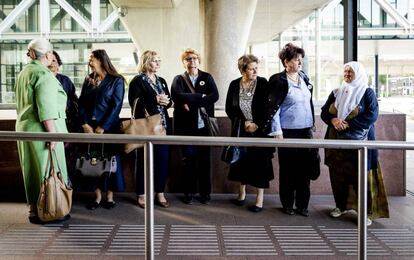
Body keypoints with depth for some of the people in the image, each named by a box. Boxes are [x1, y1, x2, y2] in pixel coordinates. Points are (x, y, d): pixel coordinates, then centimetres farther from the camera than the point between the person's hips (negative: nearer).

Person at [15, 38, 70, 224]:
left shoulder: (23, 73, 15)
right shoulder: (43, 75, -14)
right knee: (46, 169, -3)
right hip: (41, 128, -9)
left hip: (24, 126, 9)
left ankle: (33, 209, 20)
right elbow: (46, 109, -21)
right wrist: (52, 134, -20)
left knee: (32, 170, 14)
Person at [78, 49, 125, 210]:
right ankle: (98, 196, 13)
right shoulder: (88, 80, 11)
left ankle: (110, 196, 13)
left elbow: (116, 105, -10)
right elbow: (81, 103, 6)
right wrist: (85, 124, -9)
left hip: (109, 127, -4)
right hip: (89, 127, 4)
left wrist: (103, 127, -15)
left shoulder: (116, 80, -3)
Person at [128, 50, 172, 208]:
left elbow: (169, 101, 16)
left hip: (162, 126, 6)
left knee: (162, 159, 5)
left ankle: (160, 193, 15)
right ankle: (141, 195, 11)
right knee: (143, 160, 2)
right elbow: (134, 102, -14)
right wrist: (155, 100, -18)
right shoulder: (137, 81, -3)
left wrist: (165, 101, -8)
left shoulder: (161, 81, 16)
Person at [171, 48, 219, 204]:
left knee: (204, 159, 4)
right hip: (186, 125, 0)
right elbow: (177, 96, -13)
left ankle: (205, 192, 15)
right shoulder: (179, 79, 7)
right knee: (188, 159, 4)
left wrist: (191, 102, -13)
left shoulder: (207, 78, 9)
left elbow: (215, 96, -7)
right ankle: (189, 192, 15)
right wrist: (200, 96, -13)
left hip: (204, 125, 1)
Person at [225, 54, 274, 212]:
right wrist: (243, 122, -6)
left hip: (260, 130, -2)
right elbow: (229, 108, 4)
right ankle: (242, 193, 27)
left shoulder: (263, 83, -7)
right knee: (241, 161, 9)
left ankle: (260, 199, 6)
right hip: (241, 131, 2)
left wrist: (257, 125, -10)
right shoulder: (234, 85, 0)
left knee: (260, 162, -1)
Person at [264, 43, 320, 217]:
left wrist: (312, 125, 18)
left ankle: (302, 205, 18)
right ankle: (287, 204, 17)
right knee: (288, 169, 3)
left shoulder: (304, 78, 11)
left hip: (305, 131, 6)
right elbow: (273, 107, -11)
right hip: (288, 132, -6)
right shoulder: (279, 81, -9)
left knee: (305, 169, 7)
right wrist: (277, 131, -14)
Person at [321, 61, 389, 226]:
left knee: (361, 177, -6)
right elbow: (324, 112, 9)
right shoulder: (336, 93, 13)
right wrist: (333, 120, -13)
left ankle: (366, 211, 1)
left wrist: (348, 124, -18)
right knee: (338, 175, 8)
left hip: (359, 141, -4)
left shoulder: (367, 93, 0)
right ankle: (341, 205, 24)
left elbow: (372, 115, -11)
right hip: (337, 142, 4)